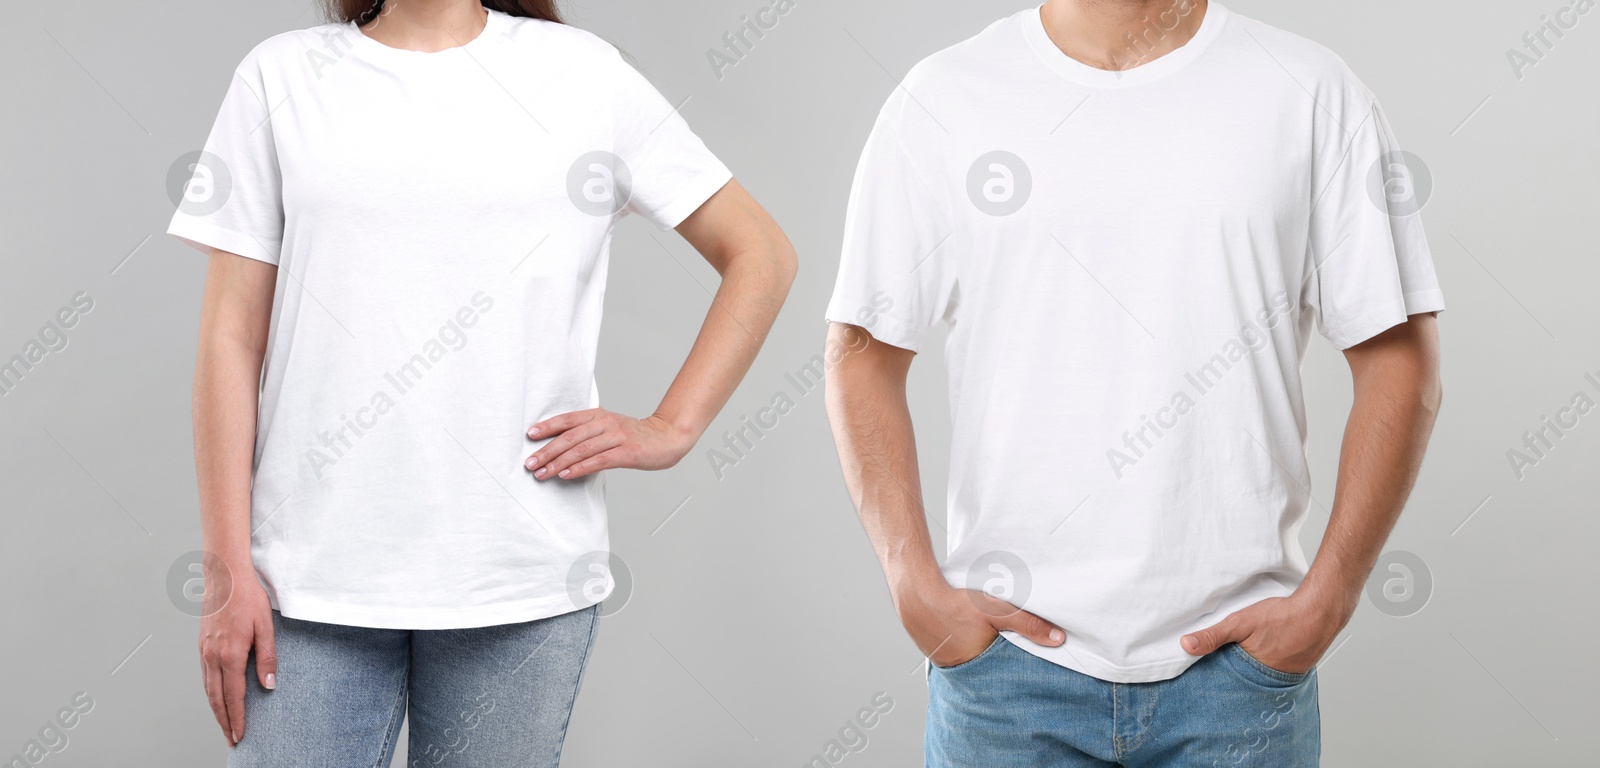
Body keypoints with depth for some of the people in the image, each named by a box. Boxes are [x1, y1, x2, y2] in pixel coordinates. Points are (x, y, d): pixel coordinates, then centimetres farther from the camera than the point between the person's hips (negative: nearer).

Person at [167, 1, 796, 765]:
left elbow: (761, 256, 11)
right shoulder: (281, 75, 7)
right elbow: (232, 337, 3)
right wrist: (229, 571, -2)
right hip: (312, 579, 0)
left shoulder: (584, 73, 6)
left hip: (525, 582, 0)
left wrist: (669, 430, 0)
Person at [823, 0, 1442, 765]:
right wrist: (918, 591, -6)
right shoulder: (940, 100, 1)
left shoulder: (1313, 95, 0)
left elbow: (1398, 363, 1)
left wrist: (1324, 601, -6)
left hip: (1238, 654, 0)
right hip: (1005, 653, 0)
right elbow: (864, 358, 3)